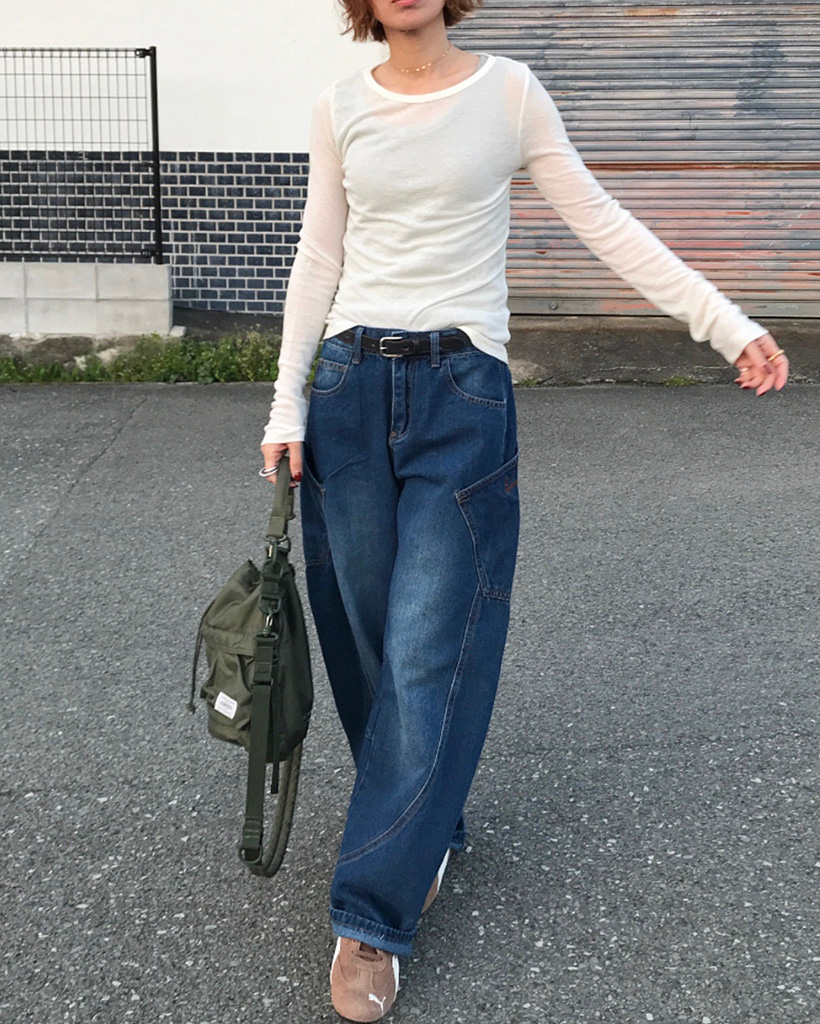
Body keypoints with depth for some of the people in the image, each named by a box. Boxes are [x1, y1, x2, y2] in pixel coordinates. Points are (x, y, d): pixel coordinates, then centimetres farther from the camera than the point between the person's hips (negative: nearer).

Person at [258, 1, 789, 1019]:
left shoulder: (508, 90, 2)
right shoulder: (340, 107, 9)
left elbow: (603, 224, 3)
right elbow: (318, 261, 11)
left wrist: (725, 321, -2)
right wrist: (289, 406, 5)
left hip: (462, 395, -3)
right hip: (351, 388, 3)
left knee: (428, 653, -6)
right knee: (366, 636, 6)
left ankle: (372, 916, 3)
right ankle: (424, 829, 30)